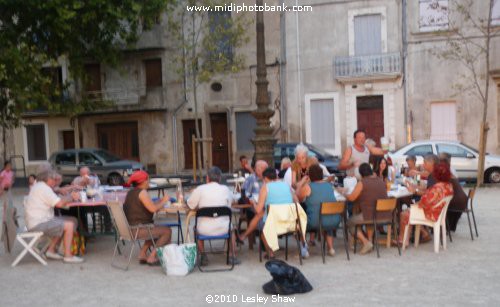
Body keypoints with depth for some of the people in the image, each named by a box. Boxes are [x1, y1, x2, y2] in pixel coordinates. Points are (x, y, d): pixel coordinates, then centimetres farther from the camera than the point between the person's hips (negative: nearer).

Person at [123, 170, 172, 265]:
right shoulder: (142, 192, -15)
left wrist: (161, 200, 11)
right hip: (138, 230, -10)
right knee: (167, 231, -4)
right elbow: (153, 208, -21)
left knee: (156, 230, 31)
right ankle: (152, 257, -1)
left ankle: (142, 254, 25)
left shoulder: (131, 192, 14)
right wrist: (164, 201, -5)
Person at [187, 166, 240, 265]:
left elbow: (191, 205, 2)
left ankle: (203, 256, 29)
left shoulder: (200, 189, -8)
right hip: (223, 229, 1)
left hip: (205, 230, -1)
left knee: (197, 227, 33)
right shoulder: (225, 189, -2)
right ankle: (233, 256, 29)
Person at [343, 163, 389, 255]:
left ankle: (366, 243, 2)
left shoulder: (362, 183, -10)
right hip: (385, 216, 7)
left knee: (350, 222, 17)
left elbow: (351, 198, -12)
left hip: (371, 216, -7)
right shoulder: (381, 181, 9)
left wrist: (344, 194, 8)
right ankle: (369, 240, 28)